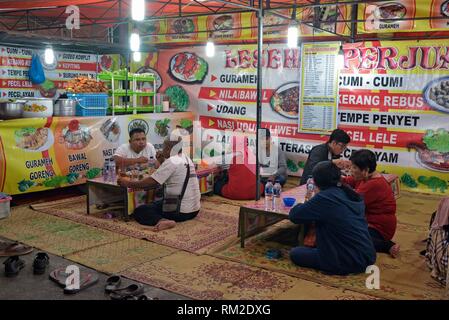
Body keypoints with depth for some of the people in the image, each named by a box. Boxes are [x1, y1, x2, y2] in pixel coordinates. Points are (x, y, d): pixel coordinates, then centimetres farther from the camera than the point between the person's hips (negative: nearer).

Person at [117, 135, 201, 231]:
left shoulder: (171, 161, -14)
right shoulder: (187, 159, 11)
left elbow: (151, 182, -16)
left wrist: (128, 183, -6)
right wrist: (162, 162, 10)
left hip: (180, 211, -9)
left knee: (139, 211, 1)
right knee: (155, 203, 34)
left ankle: (163, 221, -22)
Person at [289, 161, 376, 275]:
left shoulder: (324, 197, -17)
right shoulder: (351, 194, 5)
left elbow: (294, 216, -10)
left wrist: (306, 205, 9)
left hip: (348, 262, -8)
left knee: (295, 253, 9)